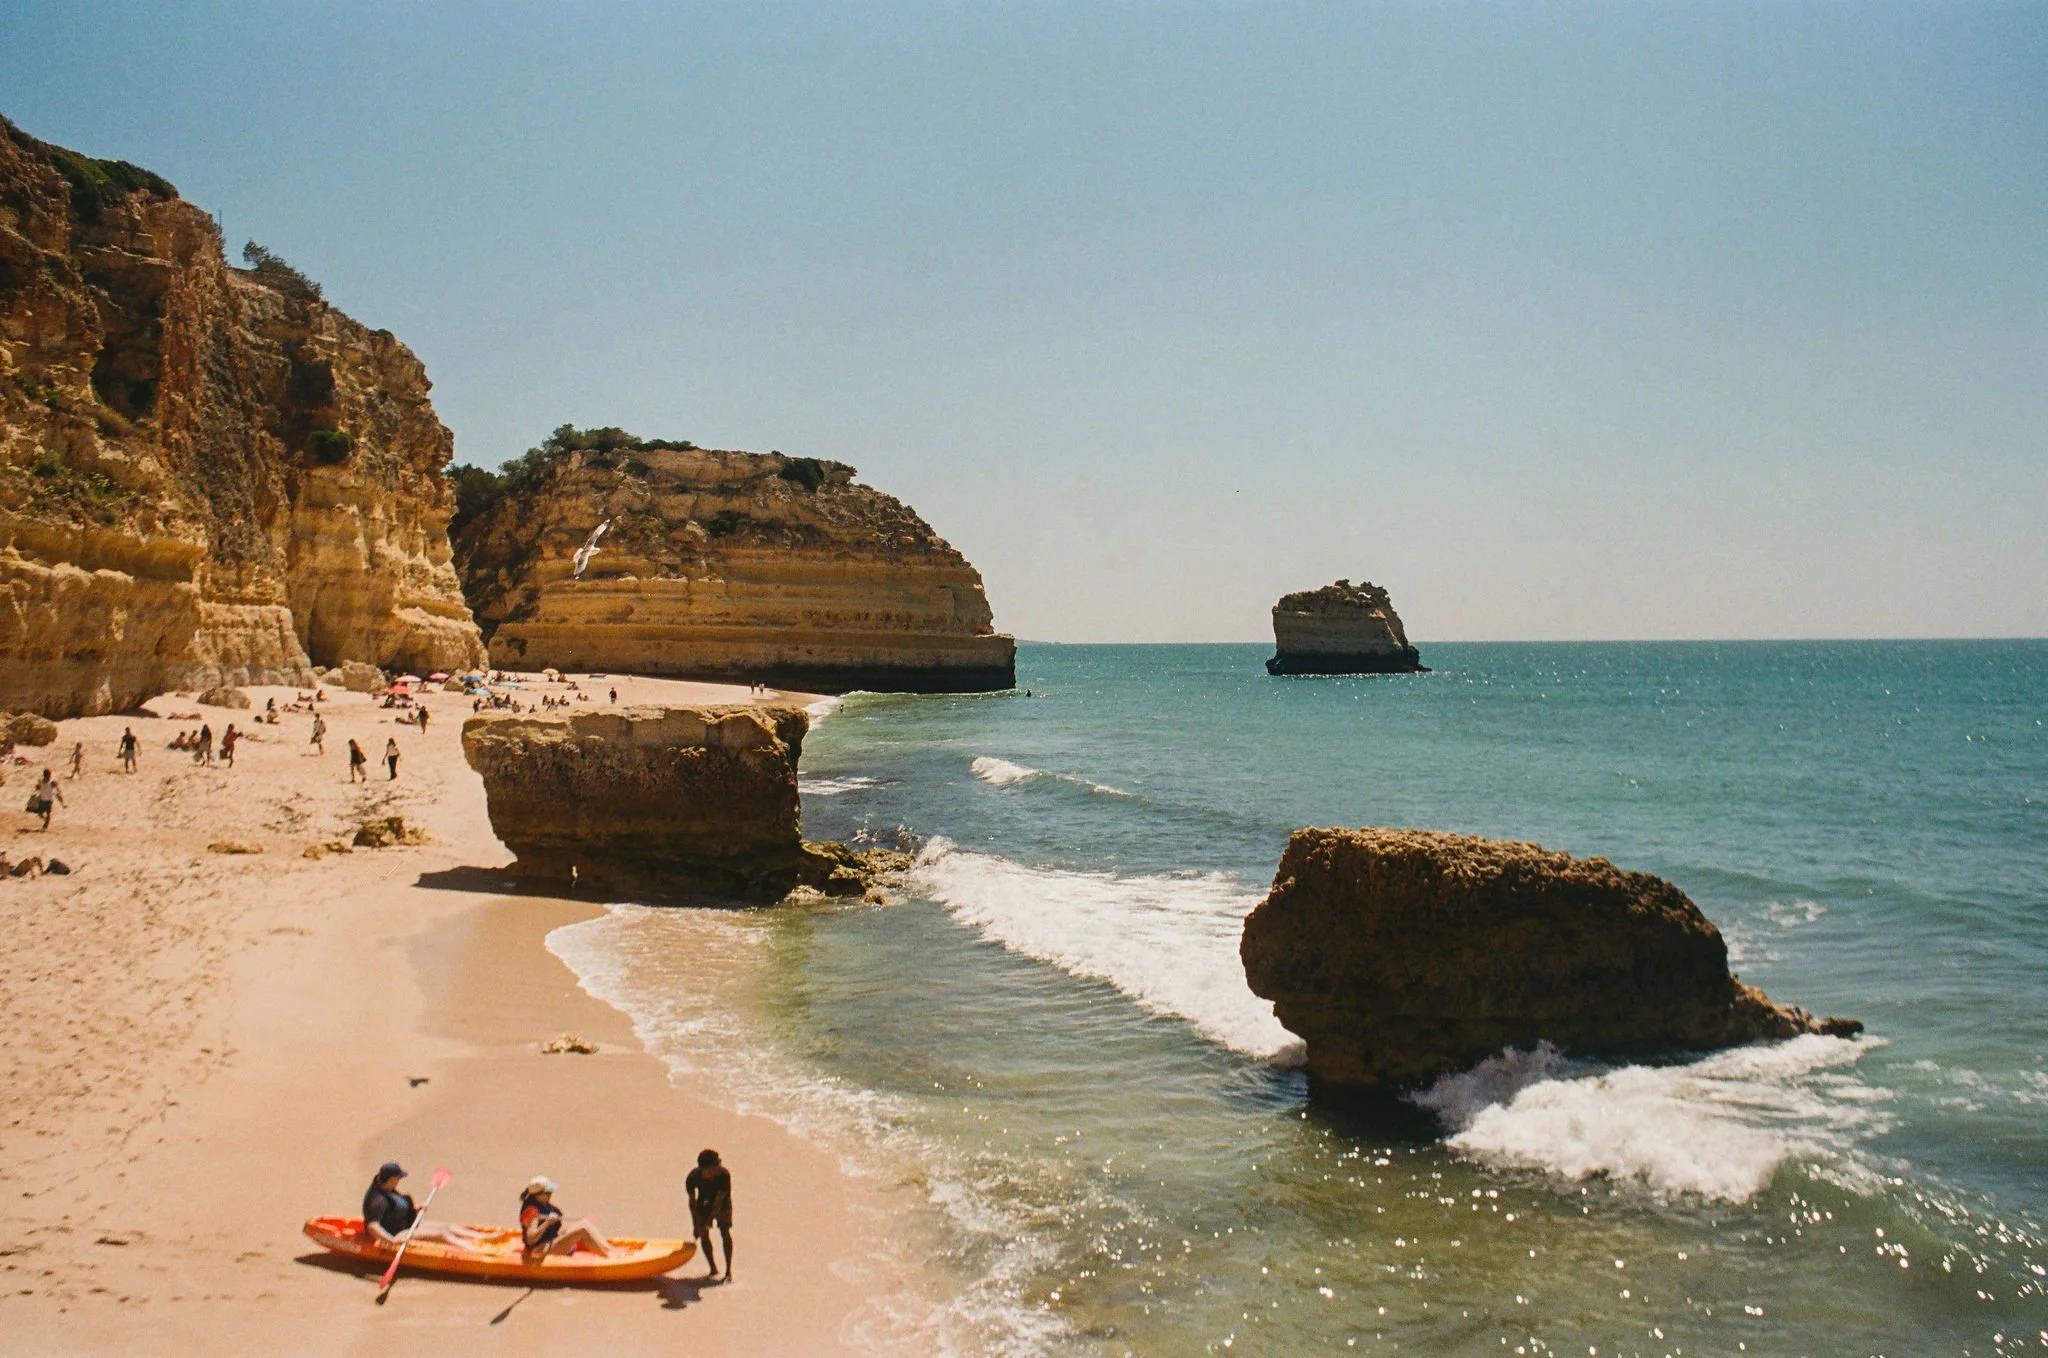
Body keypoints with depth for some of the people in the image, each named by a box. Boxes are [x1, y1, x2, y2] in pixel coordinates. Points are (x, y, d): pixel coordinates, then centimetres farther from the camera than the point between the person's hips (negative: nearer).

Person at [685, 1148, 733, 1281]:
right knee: (704, 1235, -1)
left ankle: (728, 1270, -11)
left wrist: (707, 1223, -33)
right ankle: (713, 1269, 15)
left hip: (722, 1202, -2)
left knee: (725, 1232, -14)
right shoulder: (693, 1177, -30)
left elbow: (718, 1202, -31)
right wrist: (696, 1224, -18)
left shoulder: (724, 1175, -36)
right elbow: (692, 1201, -17)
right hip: (704, 1202, 2)